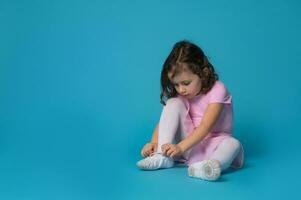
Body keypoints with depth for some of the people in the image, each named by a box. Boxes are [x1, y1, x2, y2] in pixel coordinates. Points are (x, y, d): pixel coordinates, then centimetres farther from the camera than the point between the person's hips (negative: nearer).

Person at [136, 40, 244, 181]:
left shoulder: (217, 90, -17)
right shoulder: (180, 95, -2)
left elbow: (205, 126, -26)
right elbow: (164, 122, -5)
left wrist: (180, 147, -35)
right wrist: (154, 142, -25)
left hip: (211, 142, -3)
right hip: (188, 139, 3)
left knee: (233, 144, -35)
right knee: (173, 103, -17)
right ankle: (162, 155, -25)